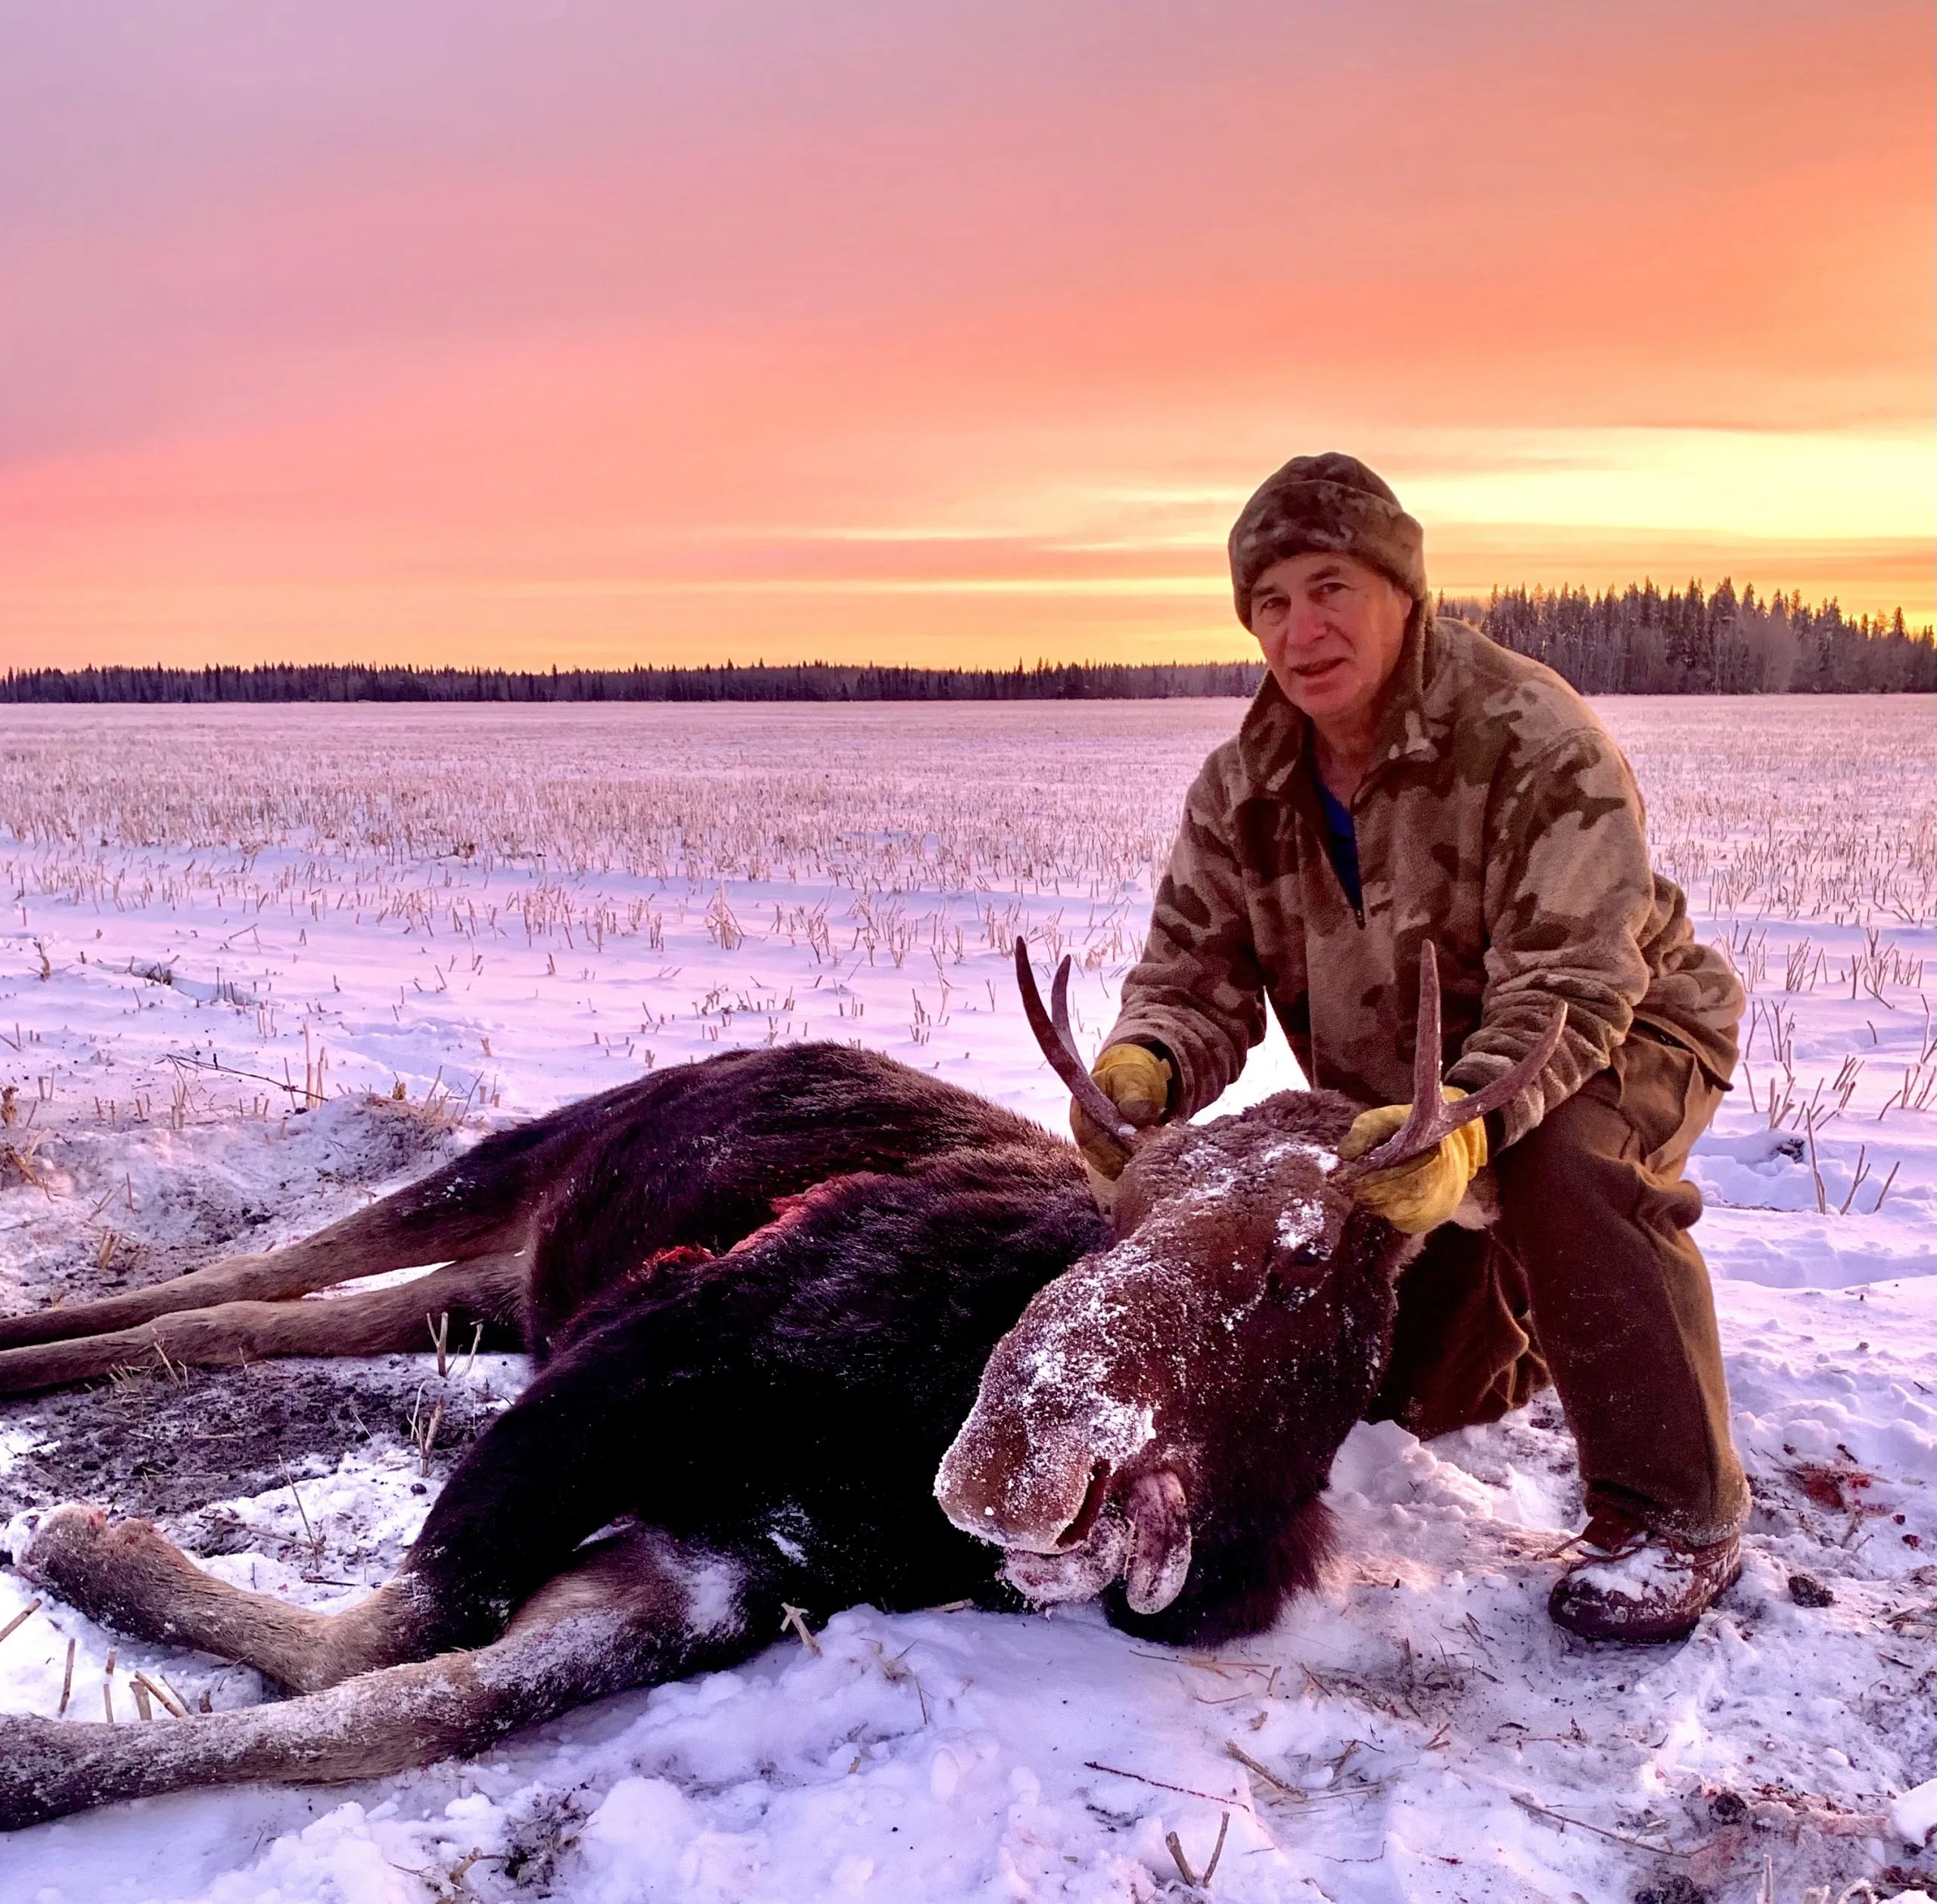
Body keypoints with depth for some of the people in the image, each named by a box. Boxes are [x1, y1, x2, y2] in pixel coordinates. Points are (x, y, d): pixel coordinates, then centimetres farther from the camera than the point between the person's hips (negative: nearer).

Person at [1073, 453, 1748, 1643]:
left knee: (1559, 1159, -40)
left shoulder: (1534, 739, -28)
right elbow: (1199, 972, -11)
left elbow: (1569, 987, -35)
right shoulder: (1244, 786, -10)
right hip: (1410, 1099, 6)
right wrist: (1146, 1066, -35)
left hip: (1619, 1045, -5)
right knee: (1394, 1392, 7)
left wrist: (1468, 1128, -53)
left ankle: (1677, 1515, -23)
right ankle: (1520, 1328, 43)